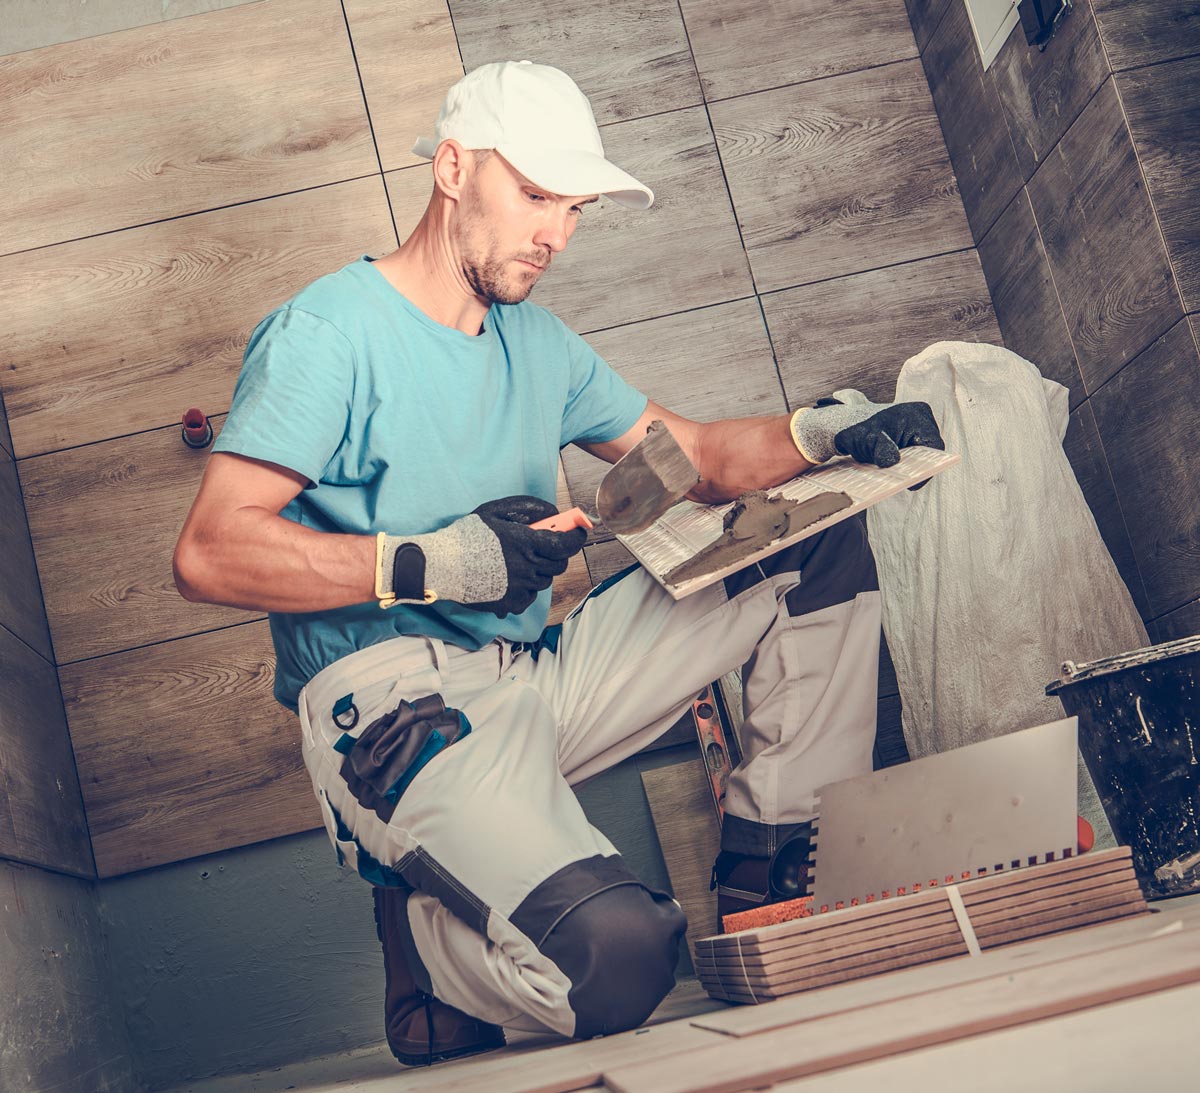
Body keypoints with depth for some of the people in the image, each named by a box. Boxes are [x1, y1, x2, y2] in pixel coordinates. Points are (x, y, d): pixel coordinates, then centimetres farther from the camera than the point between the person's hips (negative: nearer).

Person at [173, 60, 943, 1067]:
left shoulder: (536, 341, 18)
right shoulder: (328, 332, -7)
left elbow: (696, 457, 19)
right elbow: (211, 554, -16)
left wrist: (823, 433, -1)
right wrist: (430, 563, -22)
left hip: (540, 674, 8)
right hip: (395, 707, -8)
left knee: (824, 547, 6)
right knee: (619, 954, -33)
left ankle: (779, 859, 7)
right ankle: (428, 931, 0)